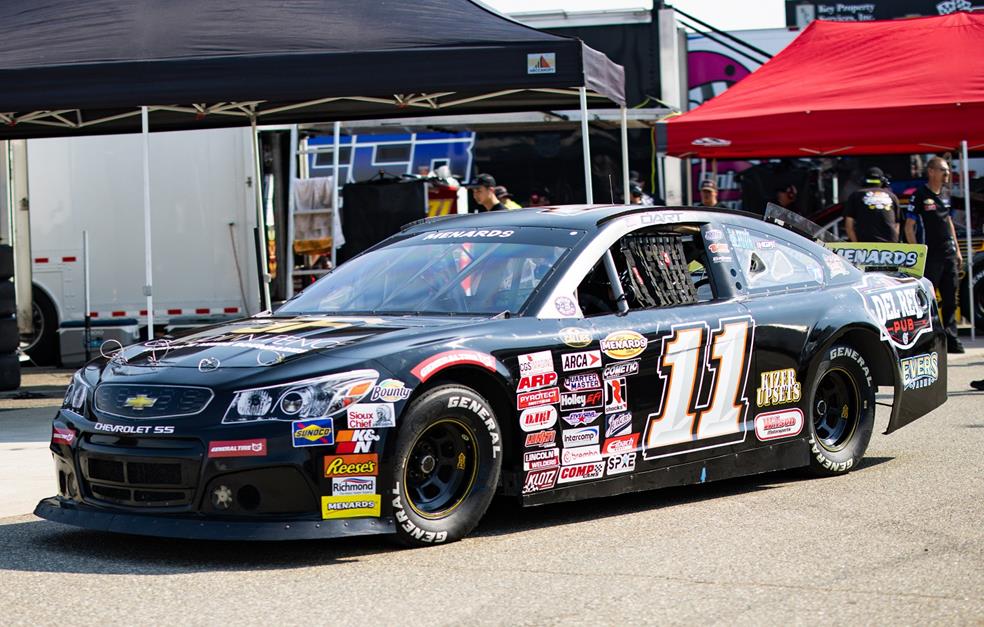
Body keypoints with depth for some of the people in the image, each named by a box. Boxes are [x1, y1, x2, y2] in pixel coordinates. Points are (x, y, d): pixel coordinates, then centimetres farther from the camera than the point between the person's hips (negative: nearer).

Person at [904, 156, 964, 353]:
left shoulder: (944, 196, 15)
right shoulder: (920, 195, -6)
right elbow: (909, 227, -8)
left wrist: (957, 250, 19)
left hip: (948, 254, 7)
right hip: (930, 255, -7)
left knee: (950, 300, 8)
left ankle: (951, 340, 13)